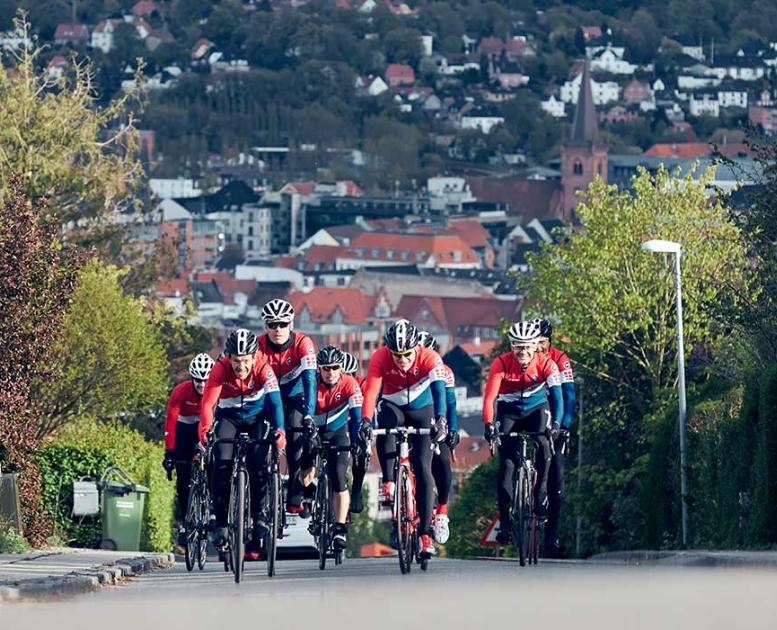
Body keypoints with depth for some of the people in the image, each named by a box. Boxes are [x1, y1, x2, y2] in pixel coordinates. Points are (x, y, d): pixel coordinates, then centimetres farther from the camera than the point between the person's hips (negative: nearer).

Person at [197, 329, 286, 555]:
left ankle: (259, 514, -3)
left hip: (258, 417, 0)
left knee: (257, 463, -21)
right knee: (222, 464, -18)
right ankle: (221, 523, -10)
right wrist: (205, 431, -53)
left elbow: (275, 400, -35)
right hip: (230, 416, 0)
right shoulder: (220, 369, -27)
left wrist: (279, 431, -50)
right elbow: (207, 403, -35)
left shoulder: (263, 368, -26)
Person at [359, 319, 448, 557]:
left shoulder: (429, 358, -29)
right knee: (385, 428, -37)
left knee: (423, 469, -10)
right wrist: (365, 421, -54)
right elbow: (370, 392, -37)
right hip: (393, 407, 0)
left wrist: (440, 419, -59)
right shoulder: (380, 359, -27)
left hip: (422, 410, 0)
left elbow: (439, 389, -41)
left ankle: (425, 533, -6)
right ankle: (388, 484, -23)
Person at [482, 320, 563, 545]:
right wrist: (489, 424, -47)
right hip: (509, 412, 0)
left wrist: (556, 423, -47)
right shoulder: (501, 364, -24)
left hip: (536, 409, 0)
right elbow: (490, 396, -31)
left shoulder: (545, 364, -22)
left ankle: (540, 497, -10)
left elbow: (556, 394, -31)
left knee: (542, 445, -29)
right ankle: (504, 521, -2)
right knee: (506, 463, -9)